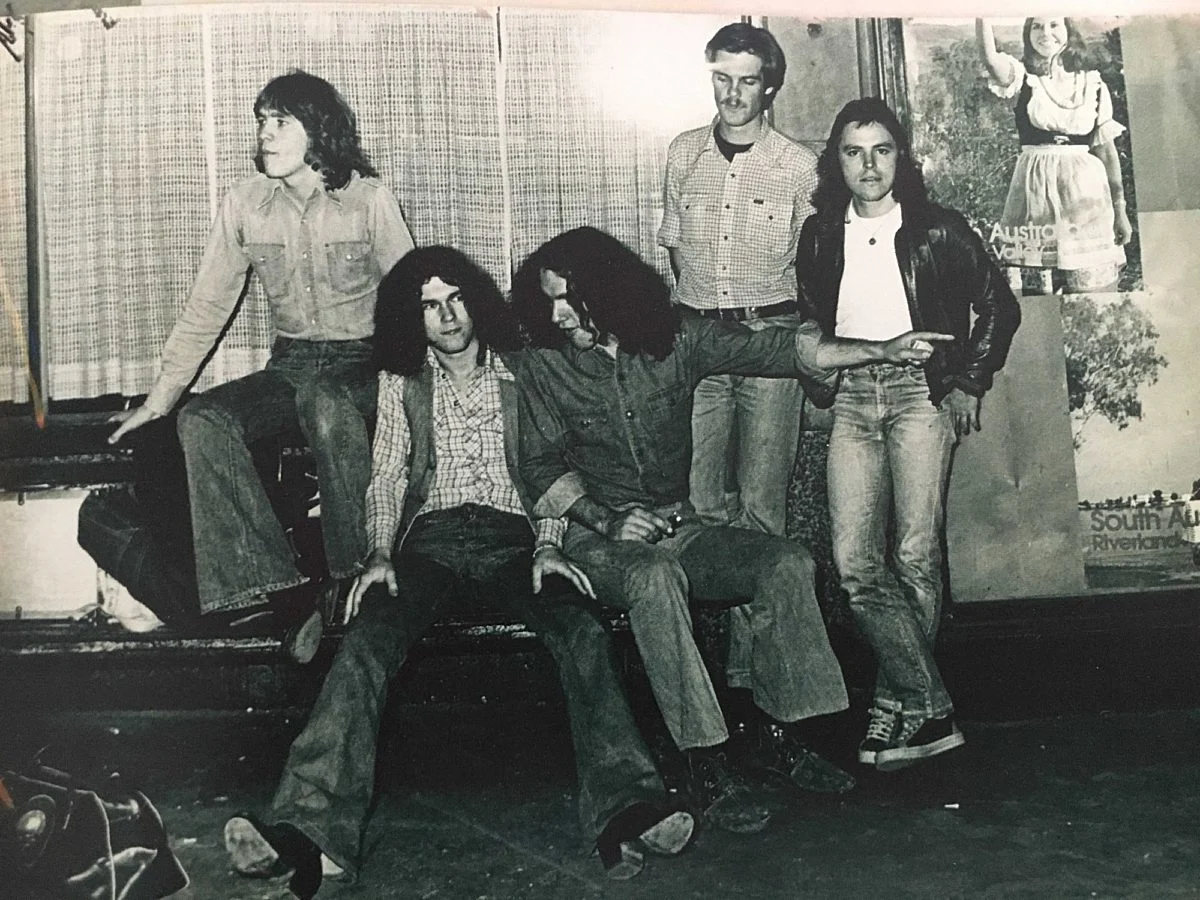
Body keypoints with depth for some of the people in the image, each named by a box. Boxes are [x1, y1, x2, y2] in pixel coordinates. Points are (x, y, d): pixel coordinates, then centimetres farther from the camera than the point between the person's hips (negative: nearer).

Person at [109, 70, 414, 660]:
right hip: (290, 367, 4)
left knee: (324, 404, -38)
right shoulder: (245, 204, 5)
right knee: (202, 420, -23)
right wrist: (160, 397, 4)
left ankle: (353, 584, -29)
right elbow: (207, 306, 8)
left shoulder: (368, 198, -4)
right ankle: (268, 585, -27)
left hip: (362, 364, -4)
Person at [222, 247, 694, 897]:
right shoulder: (402, 381, 18)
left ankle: (627, 813, -39)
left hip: (513, 537, 0)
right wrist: (380, 554, -5)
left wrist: (548, 545, -7)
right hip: (431, 538, 1)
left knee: (583, 632, -31)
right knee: (366, 641, -29)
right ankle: (308, 832, -39)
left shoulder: (522, 371, 15)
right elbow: (386, 476, 13)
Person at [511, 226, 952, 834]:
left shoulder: (677, 338, 1)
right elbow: (542, 469, 0)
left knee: (788, 564, -18)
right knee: (656, 578, -36)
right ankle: (705, 763, -30)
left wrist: (882, 350, -12)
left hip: (680, 530, 3)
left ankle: (775, 735, -7)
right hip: (599, 540, -3)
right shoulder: (546, 369, -1)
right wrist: (609, 520, -15)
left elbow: (769, 349, -4)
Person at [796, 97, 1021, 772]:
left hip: (919, 391, -2)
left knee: (916, 557, -11)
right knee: (855, 562, -11)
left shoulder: (938, 230, 6)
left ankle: (898, 700, 3)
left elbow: (999, 305, 10)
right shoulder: (821, 236, 14)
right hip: (850, 397, 3)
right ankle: (931, 710, -5)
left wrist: (970, 384, 5)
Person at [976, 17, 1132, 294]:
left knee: (1093, 289, 0)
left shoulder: (1092, 83, 8)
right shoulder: (1022, 76, 4)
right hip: (1035, 189, -1)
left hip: (1085, 190, 1)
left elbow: (1105, 148, 9)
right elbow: (990, 57, -19)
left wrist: (1120, 209, 7)